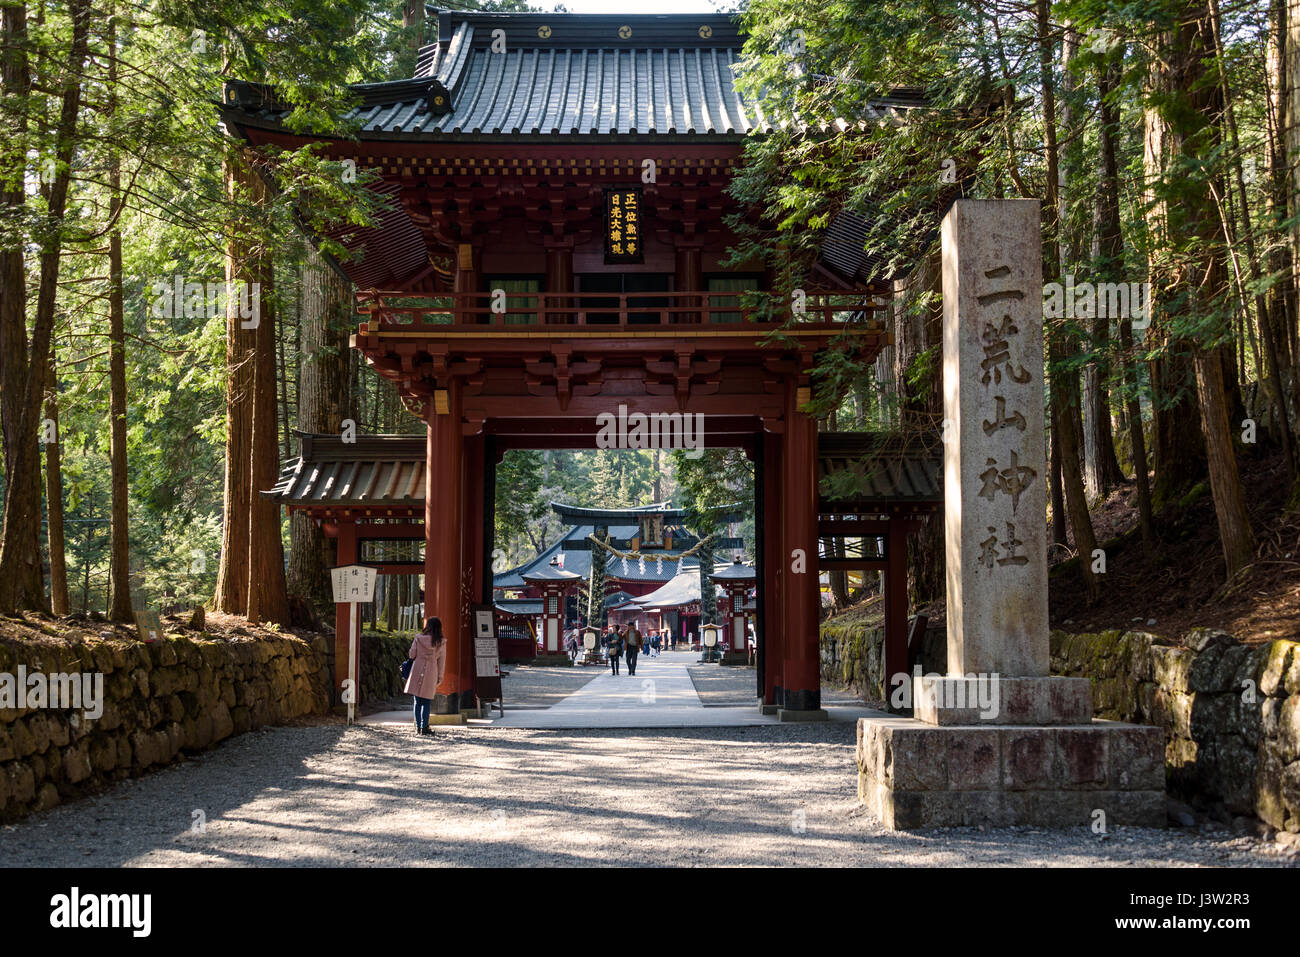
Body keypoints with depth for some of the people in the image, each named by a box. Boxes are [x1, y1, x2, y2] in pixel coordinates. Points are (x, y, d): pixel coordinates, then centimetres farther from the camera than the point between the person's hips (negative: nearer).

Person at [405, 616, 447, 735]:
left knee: (417, 701, 9)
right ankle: (424, 727, 0)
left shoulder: (418, 638, -2)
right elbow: (441, 662, 2)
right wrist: (440, 678, 10)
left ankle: (418, 727, 8)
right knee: (427, 702, 7)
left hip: (417, 670, 1)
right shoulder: (441, 643, -2)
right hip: (431, 672, -1)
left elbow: (411, 655, 3)